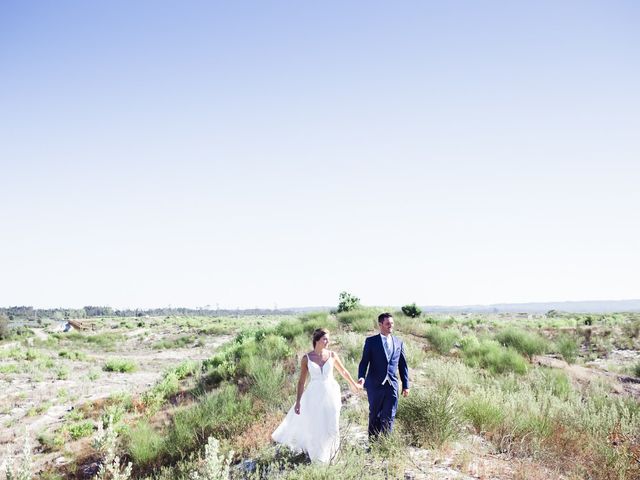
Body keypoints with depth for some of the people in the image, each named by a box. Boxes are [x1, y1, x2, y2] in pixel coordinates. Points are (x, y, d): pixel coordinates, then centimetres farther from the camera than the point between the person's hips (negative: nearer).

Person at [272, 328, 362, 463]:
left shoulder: (332, 355, -4)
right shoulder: (306, 358, -9)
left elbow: (343, 371, 12)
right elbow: (301, 381, -4)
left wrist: (354, 384, 23)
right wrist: (298, 401, -6)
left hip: (331, 393, 1)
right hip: (314, 395, -1)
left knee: (331, 425, 8)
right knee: (314, 426, 8)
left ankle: (329, 454, 31)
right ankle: (317, 455, 32)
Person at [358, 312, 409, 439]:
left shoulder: (398, 342, 9)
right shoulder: (371, 341, -1)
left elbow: (403, 365, 12)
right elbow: (364, 362, -5)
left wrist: (406, 385, 9)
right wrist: (361, 377, -22)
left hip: (392, 385, 2)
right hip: (375, 385, -2)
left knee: (389, 417, 2)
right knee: (374, 415, 10)